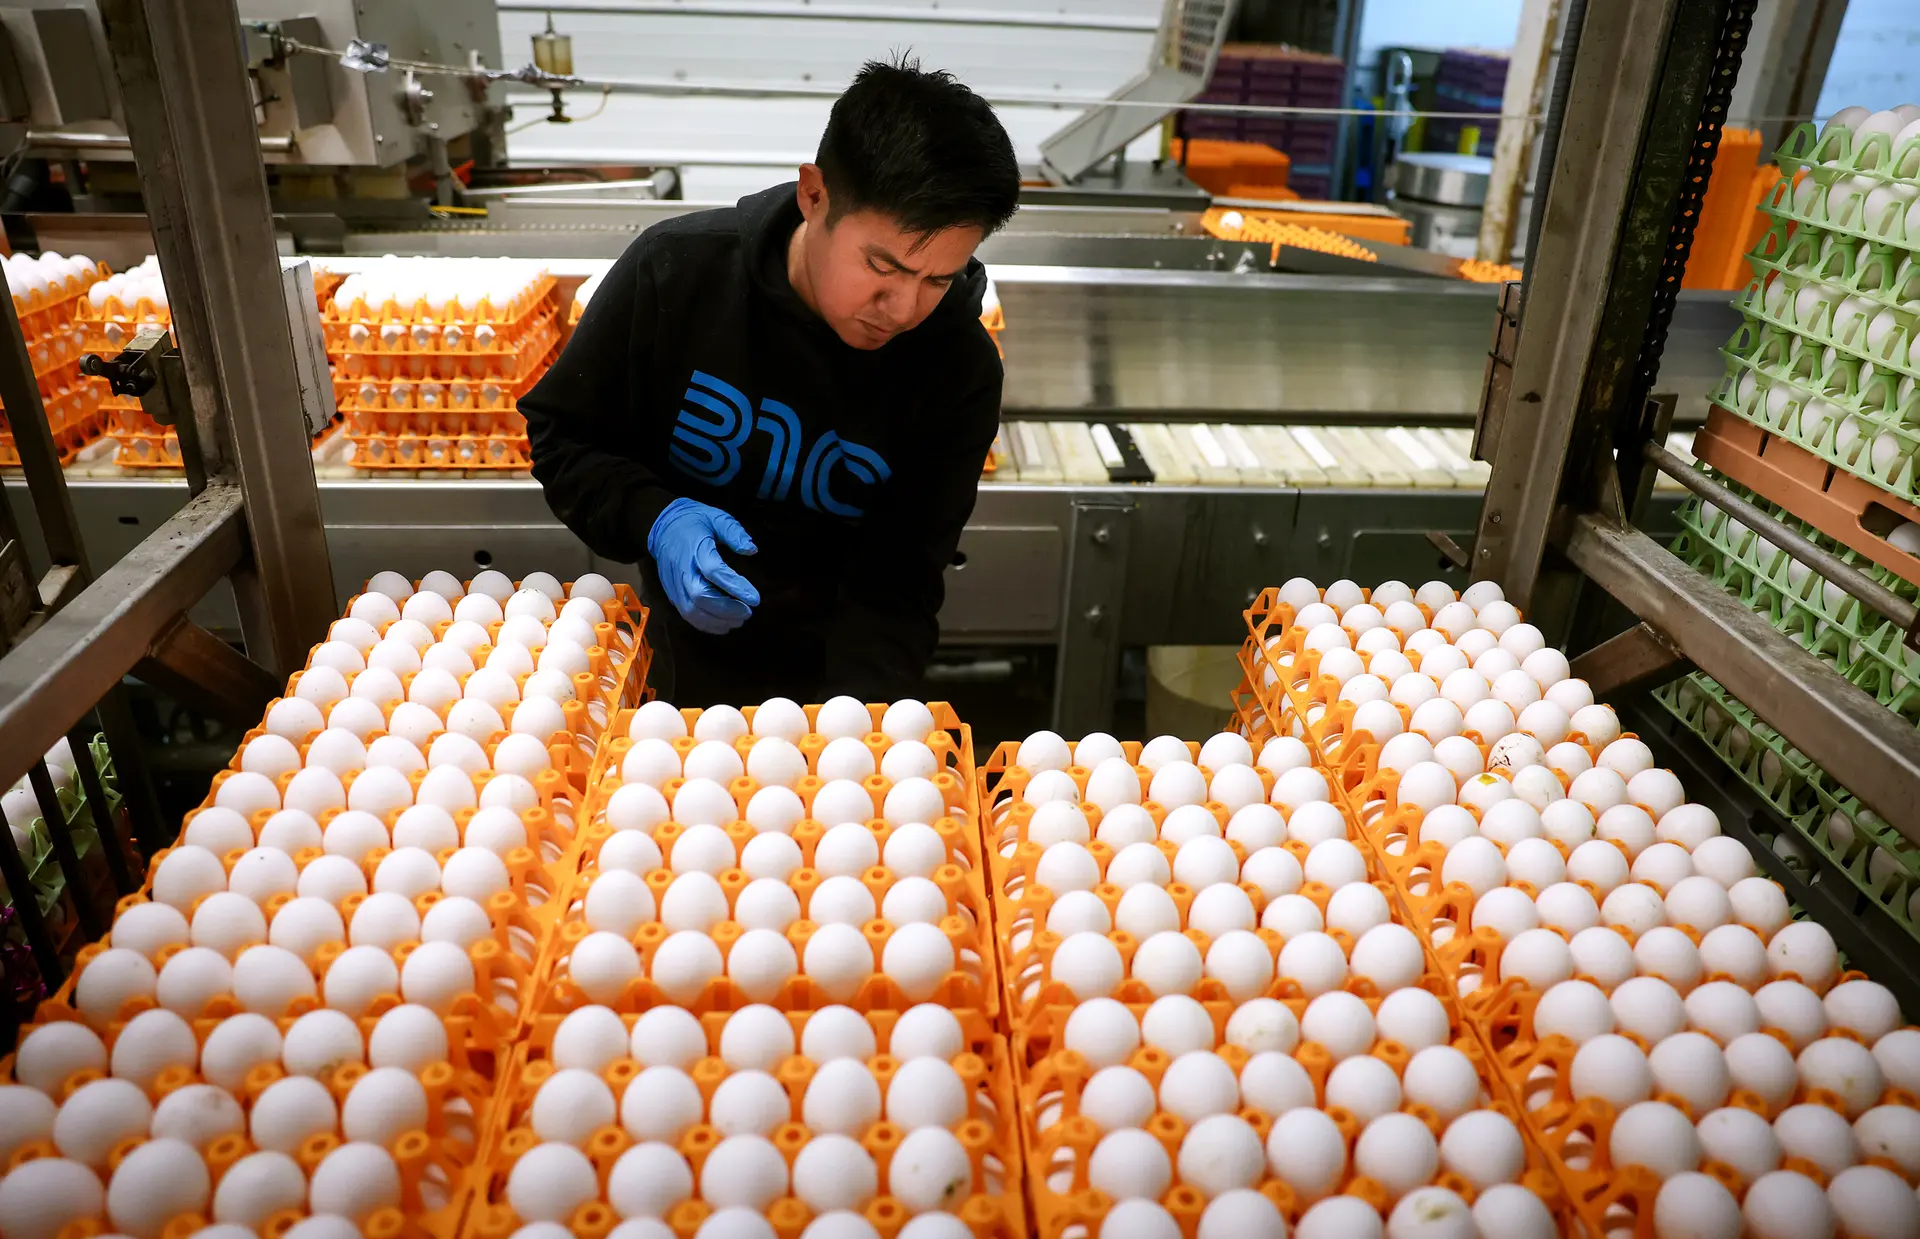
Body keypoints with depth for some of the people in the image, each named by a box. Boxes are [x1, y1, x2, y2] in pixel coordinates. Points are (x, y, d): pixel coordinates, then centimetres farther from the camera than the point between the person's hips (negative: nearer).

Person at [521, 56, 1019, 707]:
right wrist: (654, 519, -27)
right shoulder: (676, 268, -20)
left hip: (833, 672, -1)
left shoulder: (960, 373, -22)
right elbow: (560, 434, -9)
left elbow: (897, 586, -18)